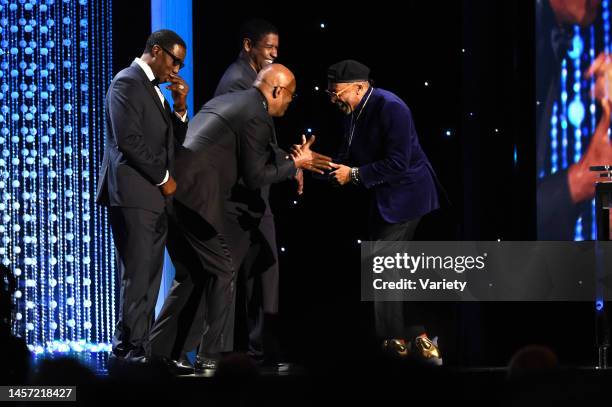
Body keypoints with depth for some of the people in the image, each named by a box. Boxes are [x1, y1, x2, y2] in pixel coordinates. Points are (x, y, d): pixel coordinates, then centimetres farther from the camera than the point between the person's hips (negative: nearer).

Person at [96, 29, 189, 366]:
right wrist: (163, 178, -11)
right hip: (133, 195, -9)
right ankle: (128, 348, -9)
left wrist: (180, 106, 7)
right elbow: (129, 139, -17)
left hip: (155, 197, 9)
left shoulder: (154, 89, 21)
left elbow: (174, 139, 22)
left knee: (149, 277, 6)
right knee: (137, 275, -10)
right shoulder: (127, 83, -8)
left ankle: (138, 345, 7)